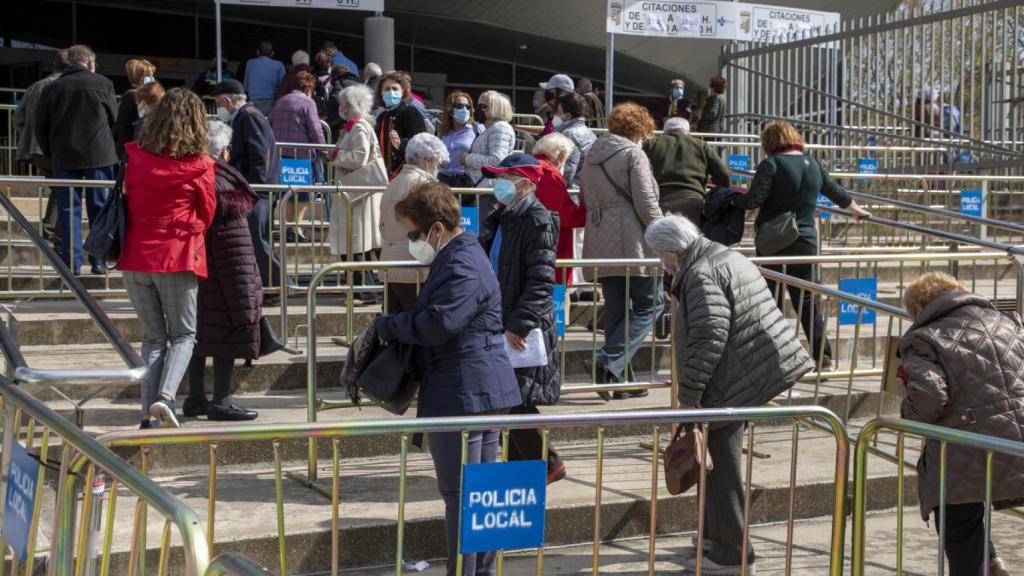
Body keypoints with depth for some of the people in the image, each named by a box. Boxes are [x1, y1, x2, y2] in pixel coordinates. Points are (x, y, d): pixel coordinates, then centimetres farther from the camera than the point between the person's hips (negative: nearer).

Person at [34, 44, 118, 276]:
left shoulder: (52, 88, 3)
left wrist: (51, 155, 16)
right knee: (99, 208, 6)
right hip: (99, 155, -1)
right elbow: (113, 118, 8)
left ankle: (72, 261, 3)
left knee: (68, 210, 6)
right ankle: (99, 260, 6)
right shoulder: (103, 84, -1)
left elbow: (41, 127, 6)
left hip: (64, 157, 1)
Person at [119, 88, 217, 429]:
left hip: (135, 259, 3)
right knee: (183, 335, 9)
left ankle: (149, 413, 5)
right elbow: (207, 216, 3)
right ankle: (165, 396, -13)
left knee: (153, 336, 12)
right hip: (178, 259, -3)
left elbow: (128, 201, 13)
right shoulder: (199, 166, -8)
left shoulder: (135, 158, 1)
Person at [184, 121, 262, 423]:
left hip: (196, 273, 9)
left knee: (201, 336, 15)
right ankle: (220, 403, 3)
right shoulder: (222, 186, -18)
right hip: (221, 280, -9)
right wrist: (244, 293, -16)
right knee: (227, 338, -1)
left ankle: (195, 398, 21)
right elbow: (231, 249, -20)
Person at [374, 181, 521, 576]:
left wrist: (386, 326, -12)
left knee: (459, 496, -4)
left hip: (460, 395, -11)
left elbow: (438, 323, -27)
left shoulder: (461, 266, -18)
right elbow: (437, 318, 22)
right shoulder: (462, 256, 16)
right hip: (486, 391, 11)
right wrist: (393, 327, 7)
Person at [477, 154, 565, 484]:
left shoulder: (537, 221, -15)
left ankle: (548, 465, 9)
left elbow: (541, 281, -20)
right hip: (499, 322, 9)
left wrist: (518, 324, -24)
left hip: (525, 329, -9)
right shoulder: (501, 218, 13)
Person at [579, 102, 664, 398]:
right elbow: (646, 204, -11)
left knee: (616, 311, 10)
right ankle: (610, 361, -12)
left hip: (599, 244, 7)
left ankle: (622, 381, 10)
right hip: (632, 243, -7)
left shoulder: (591, 155, 17)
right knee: (648, 304, 1)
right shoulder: (633, 154, -5)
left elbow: (586, 199, 21)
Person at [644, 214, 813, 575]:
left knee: (721, 467, -1)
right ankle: (716, 537, 30)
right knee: (719, 461, 20)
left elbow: (709, 339, -26)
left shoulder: (700, 275, -17)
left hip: (729, 387, -10)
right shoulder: (728, 258, 15)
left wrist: (689, 395, -20)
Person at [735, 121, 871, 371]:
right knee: (807, 300, 11)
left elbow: (755, 199, -19)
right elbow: (835, 191, 23)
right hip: (806, 241, 5)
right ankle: (823, 356, 8)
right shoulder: (813, 165, 9)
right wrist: (856, 210, 40)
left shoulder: (771, 164, -9)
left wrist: (732, 200, -1)